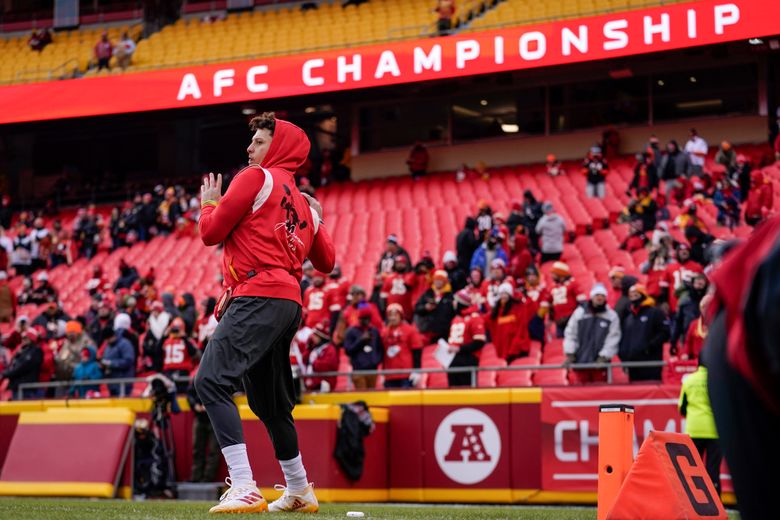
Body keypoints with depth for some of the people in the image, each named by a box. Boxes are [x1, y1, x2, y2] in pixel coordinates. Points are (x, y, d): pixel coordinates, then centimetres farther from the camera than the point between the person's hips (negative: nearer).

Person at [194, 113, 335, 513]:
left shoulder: (255, 179, -1)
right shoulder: (303, 203, 23)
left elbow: (211, 232, -2)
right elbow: (326, 262, 26)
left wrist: (209, 204, 18)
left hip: (258, 297, -10)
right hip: (289, 304, 10)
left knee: (211, 381, -21)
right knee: (270, 403, 22)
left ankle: (244, 488, -34)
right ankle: (299, 492, 34)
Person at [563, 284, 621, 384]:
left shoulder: (612, 316, 0)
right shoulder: (579, 312, 4)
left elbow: (613, 338, -4)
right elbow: (570, 334, 5)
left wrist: (604, 356, -12)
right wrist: (570, 353, -3)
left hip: (600, 363, -1)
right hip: (579, 361, 1)